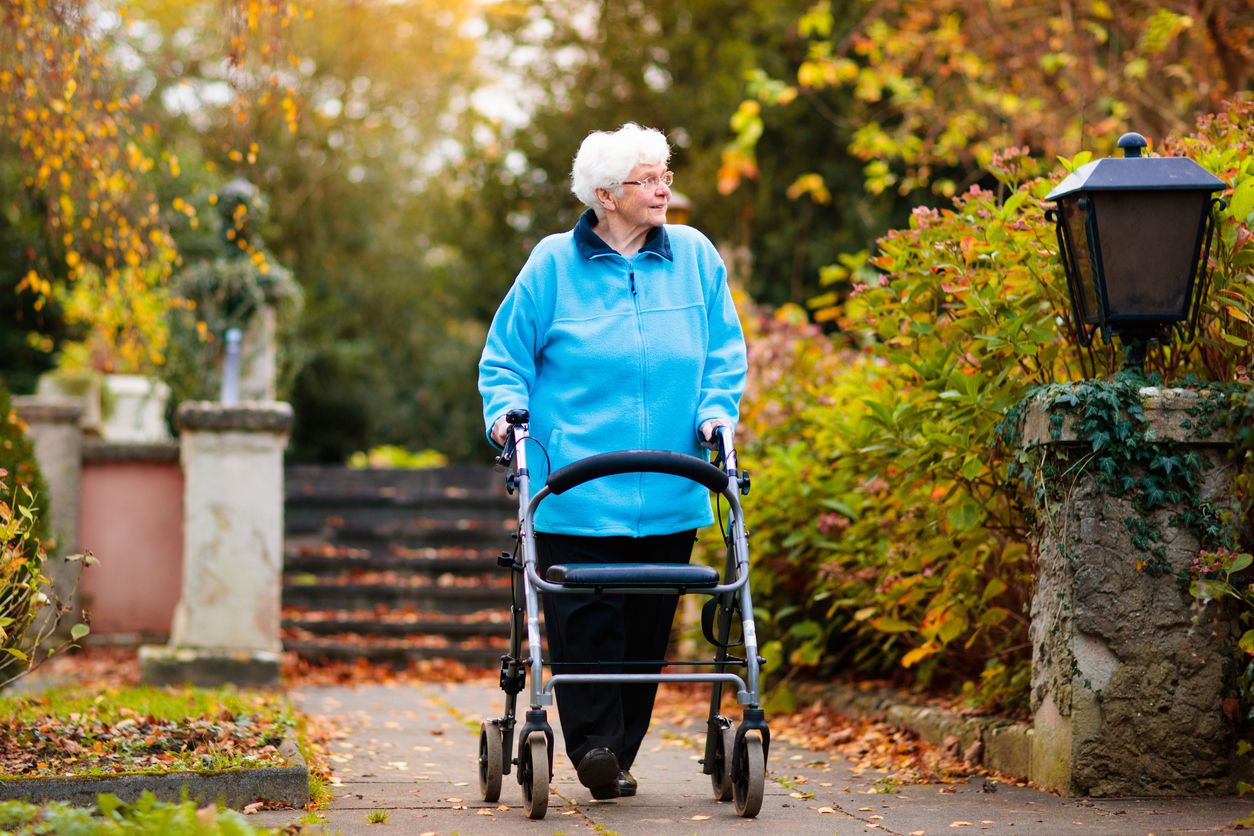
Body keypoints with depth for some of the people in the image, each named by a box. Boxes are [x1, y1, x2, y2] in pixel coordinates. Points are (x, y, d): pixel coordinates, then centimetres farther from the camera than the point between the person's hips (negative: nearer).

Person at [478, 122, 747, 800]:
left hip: (668, 491, 3)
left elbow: (725, 349, 15)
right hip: (576, 489, -3)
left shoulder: (694, 255, 9)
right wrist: (507, 412, -8)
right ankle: (593, 747, -6)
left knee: (647, 625, 5)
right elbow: (505, 355, 8)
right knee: (585, 619, -11)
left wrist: (716, 410, 0)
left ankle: (620, 752, 15)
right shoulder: (554, 263, 2)